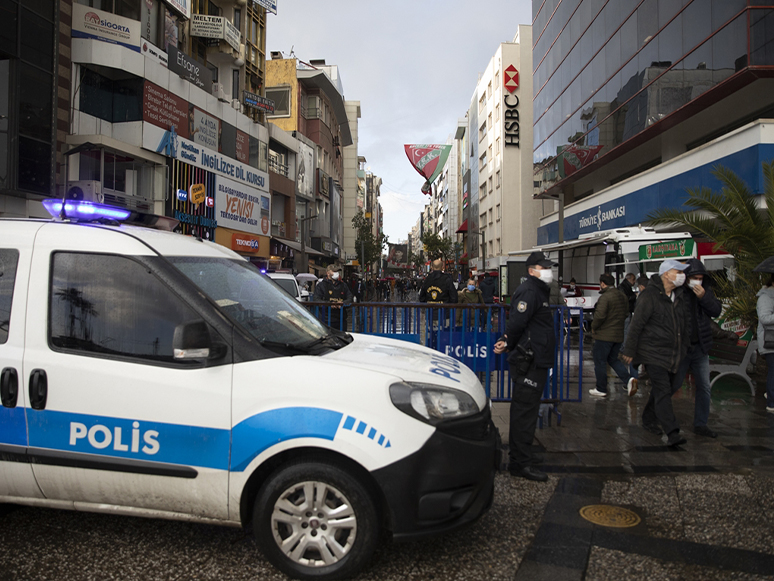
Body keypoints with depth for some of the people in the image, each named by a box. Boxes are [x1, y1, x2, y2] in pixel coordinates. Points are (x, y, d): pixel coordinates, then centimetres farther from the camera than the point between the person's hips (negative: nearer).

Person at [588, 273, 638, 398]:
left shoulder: (605, 296, -18)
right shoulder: (622, 295, 9)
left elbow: (600, 315, -24)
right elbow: (626, 313, 16)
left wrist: (593, 327, -7)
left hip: (604, 335, -8)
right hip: (619, 334, 8)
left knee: (600, 362, 4)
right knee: (613, 359, 21)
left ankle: (601, 389, 12)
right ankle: (628, 379, 2)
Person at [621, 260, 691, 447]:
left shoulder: (680, 295, 9)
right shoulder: (650, 295, -14)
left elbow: (685, 323, 21)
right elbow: (637, 324, -13)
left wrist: (684, 348, 19)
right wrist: (630, 350, -12)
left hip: (672, 354, 8)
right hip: (654, 353, -8)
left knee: (660, 390, 16)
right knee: (663, 391, -12)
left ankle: (649, 420, 34)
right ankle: (672, 433, -16)